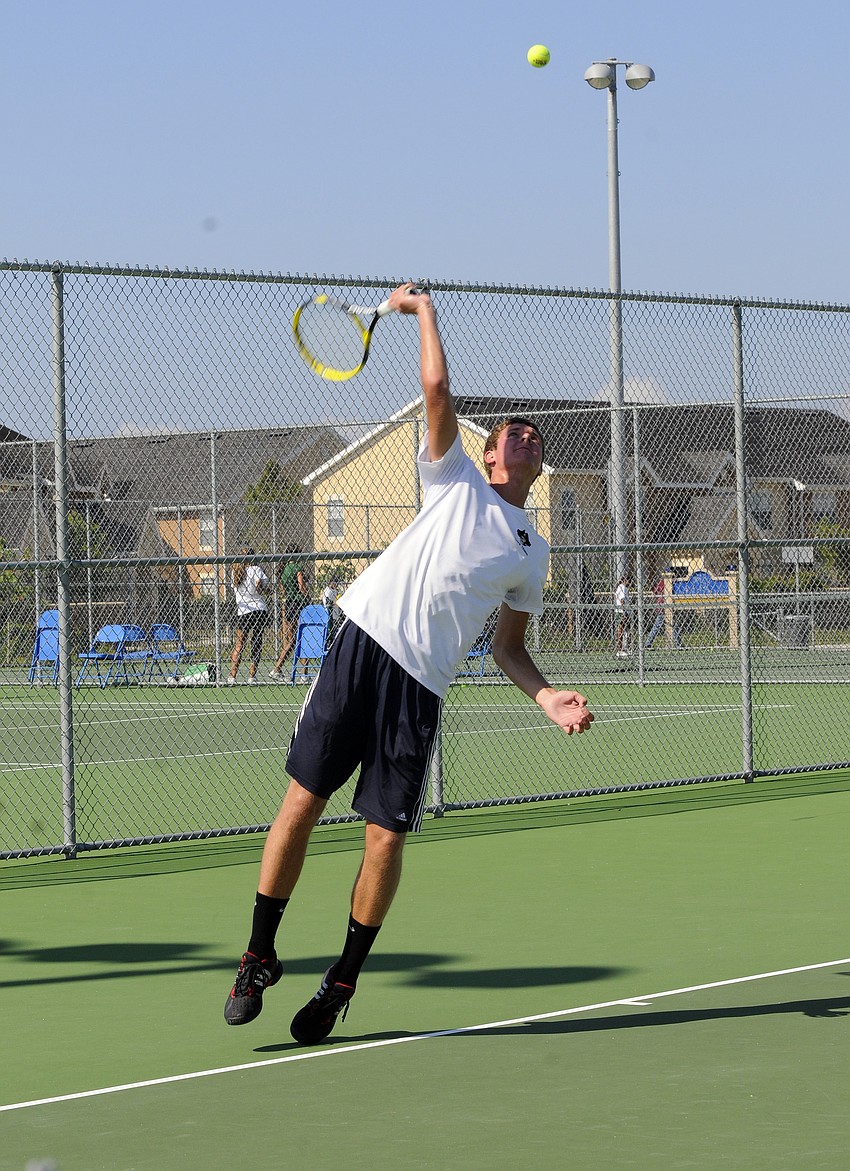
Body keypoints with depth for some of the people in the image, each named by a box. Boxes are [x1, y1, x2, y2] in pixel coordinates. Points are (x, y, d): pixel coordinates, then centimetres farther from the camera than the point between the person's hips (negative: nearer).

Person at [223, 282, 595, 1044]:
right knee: (302, 803, -4)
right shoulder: (456, 481, 15)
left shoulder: (532, 554, 19)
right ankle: (260, 958, 9)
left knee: (386, 838, -4)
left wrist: (547, 696, 4)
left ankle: (343, 982, 12)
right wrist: (423, 310, 10)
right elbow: (437, 389, 5)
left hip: (421, 687, 1)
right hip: (363, 647, -1)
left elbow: (509, 645, 20)